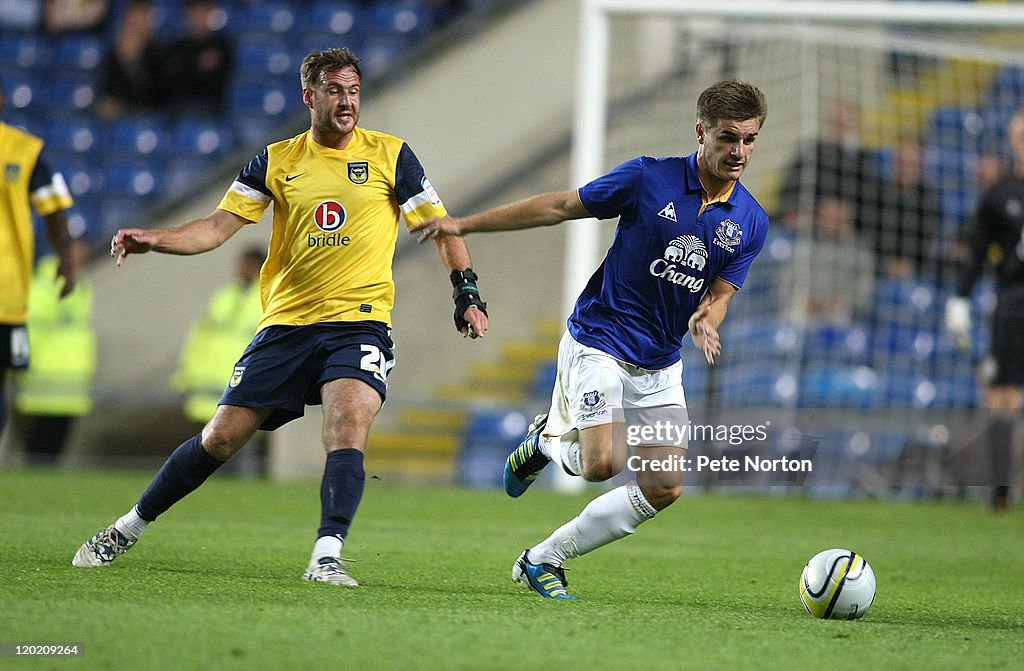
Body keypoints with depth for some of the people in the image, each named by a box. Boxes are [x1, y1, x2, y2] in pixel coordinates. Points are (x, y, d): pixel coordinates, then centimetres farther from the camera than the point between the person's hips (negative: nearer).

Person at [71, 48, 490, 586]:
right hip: (286, 322, 2)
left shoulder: (390, 156, 2)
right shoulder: (277, 161, 6)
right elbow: (218, 227, 3)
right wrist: (152, 240, -12)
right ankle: (129, 528, 20)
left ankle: (327, 556, -30)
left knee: (348, 428, -27)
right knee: (222, 436, 4)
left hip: (359, 324, -2)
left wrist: (467, 292, -8)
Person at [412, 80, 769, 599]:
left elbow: (718, 295, 4)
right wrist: (463, 225, 0)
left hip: (661, 364, 5)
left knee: (665, 488, -3)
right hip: (598, 342, -5)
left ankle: (542, 560, 10)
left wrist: (705, 322, -23)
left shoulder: (751, 222, 0)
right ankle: (547, 442, 14)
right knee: (602, 464, -23)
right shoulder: (649, 178, -11)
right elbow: (560, 207, -3)